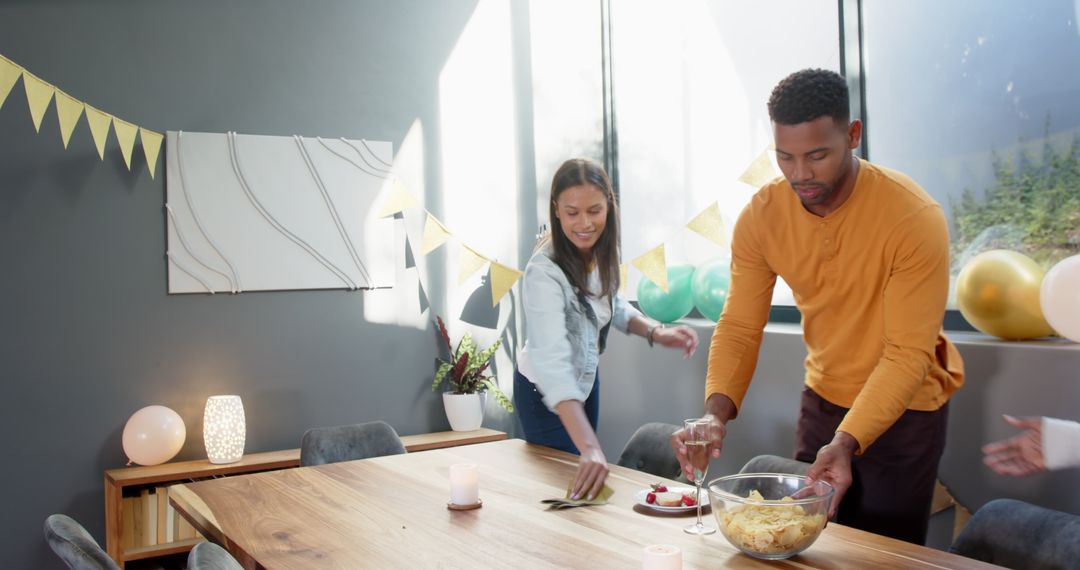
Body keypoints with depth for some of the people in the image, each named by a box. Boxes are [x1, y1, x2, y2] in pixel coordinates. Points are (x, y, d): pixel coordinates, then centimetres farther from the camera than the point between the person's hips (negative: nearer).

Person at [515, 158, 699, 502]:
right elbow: (552, 362, -46)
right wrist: (589, 448, -56)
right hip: (546, 394, -7)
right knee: (566, 481, 8)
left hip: (586, 379, 7)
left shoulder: (602, 251, -13)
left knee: (586, 489, 19)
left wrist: (655, 332, -12)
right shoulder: (544, 272, -35)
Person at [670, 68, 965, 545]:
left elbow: (908, 354, -26)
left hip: (904, 409, -4)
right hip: (822, 399, 4)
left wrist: (846, 443, -37)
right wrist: (717, 411, -28)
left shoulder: (916, 218, -25)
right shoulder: (761, 216, -13)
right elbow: (739, 327, -11)